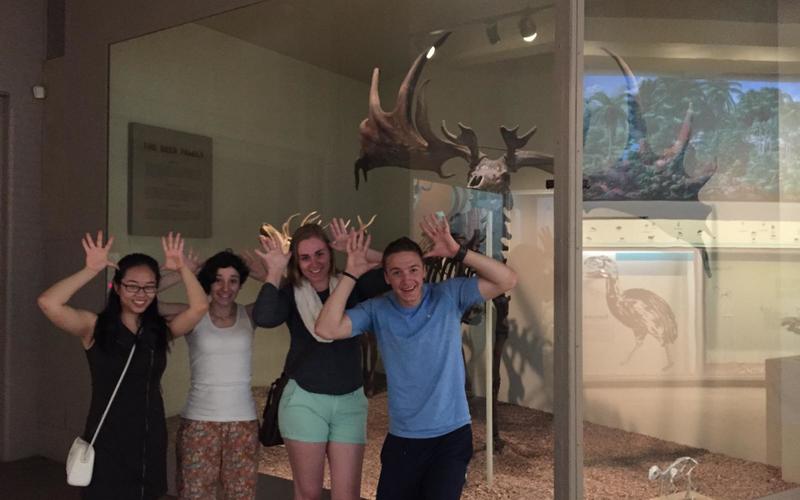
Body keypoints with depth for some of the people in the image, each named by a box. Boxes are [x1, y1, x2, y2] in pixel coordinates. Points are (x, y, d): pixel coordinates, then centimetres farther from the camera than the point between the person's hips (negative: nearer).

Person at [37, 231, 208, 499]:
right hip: (106, 443, -3)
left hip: (150, 440, 4)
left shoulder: (160, 329, 4)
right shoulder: (94, 326, -6)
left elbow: (199, 307, -7)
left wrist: (182, 268, -11)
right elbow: (48, 303, -20)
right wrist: (91, 270, -20)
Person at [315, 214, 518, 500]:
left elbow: (507, 281, -14)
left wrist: (458, 252, -24)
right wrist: (351, 274, -18)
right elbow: (326, 329, -17)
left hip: (451, 436, -2)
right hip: (401, 438, 2)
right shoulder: (377, 311, -5)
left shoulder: (449, 296, -7)